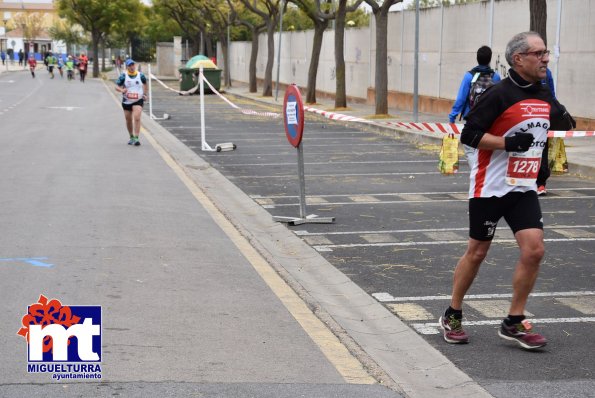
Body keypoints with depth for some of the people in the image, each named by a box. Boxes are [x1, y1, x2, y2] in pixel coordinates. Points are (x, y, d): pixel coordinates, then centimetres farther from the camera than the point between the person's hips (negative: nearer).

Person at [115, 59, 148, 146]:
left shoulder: (140, 75, -1)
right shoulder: (123, 76, -6)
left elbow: (144, 83, 19)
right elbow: (117, 87, -4)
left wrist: (144, 94, 14)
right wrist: (121, 90, -25)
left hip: (138, 101, -1)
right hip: (126, 101, 1)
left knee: (137, 118, -19)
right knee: (128, 120, 12)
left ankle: (136, 138, -19)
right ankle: (131, 137, 32)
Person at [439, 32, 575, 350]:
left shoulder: (545, 96, 7)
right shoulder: (500, 94, -14)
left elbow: (564, 121, 24)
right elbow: (468, 135, -16)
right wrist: (508, 142, -26)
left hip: (524, 189, 6)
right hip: (490, 189, -6)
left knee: (533, 250, -6)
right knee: (477, 253, 4)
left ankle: (514, 323, 7)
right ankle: (452, 317, 23)